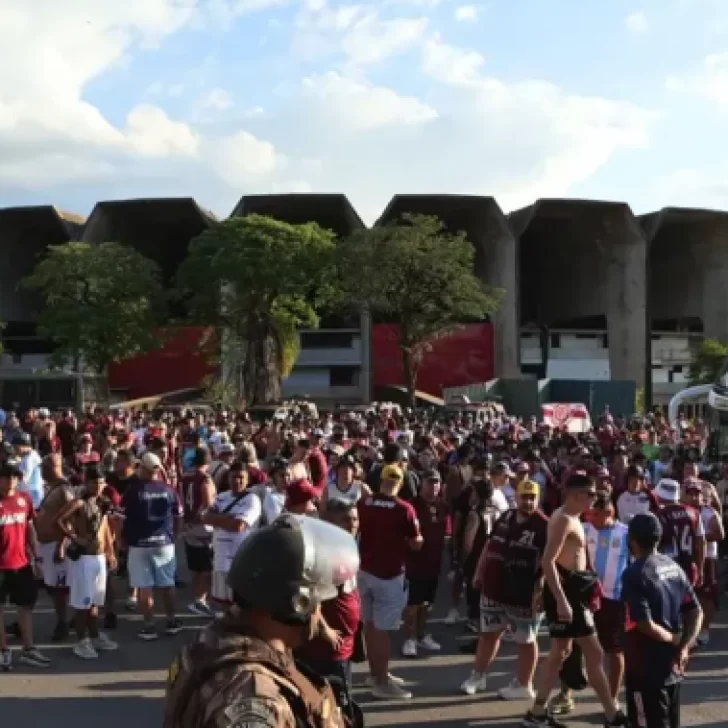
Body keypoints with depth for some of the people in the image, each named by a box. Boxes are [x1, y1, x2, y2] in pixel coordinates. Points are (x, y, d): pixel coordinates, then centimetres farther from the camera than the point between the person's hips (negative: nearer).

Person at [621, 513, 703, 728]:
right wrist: (683, 646, -4)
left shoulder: (634, 574, -17)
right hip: (672, 665, 8)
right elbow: (696, 612, 5)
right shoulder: (674, 567, 6)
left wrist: (674, 640, -9)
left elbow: (645, 624, -24)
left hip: (646, 666, -8)